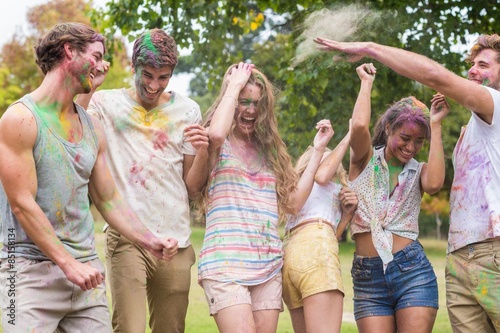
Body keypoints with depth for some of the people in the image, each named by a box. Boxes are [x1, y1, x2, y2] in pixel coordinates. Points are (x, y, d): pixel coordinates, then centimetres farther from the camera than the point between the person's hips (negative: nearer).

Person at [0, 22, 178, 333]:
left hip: (86, 267, 6)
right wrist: (68, 264, -15)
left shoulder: (93, 128, 12)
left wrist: (150, 241, 2)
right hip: (31, 269, -6)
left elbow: (109, 199, 16)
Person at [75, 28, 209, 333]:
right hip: (127, 236, -3)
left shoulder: (188, 111, 8)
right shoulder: (106, 103, 2)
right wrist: (87, 88, -23)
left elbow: (192, 189, 10)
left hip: (175, 239, 3)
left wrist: (203, 152, -8)